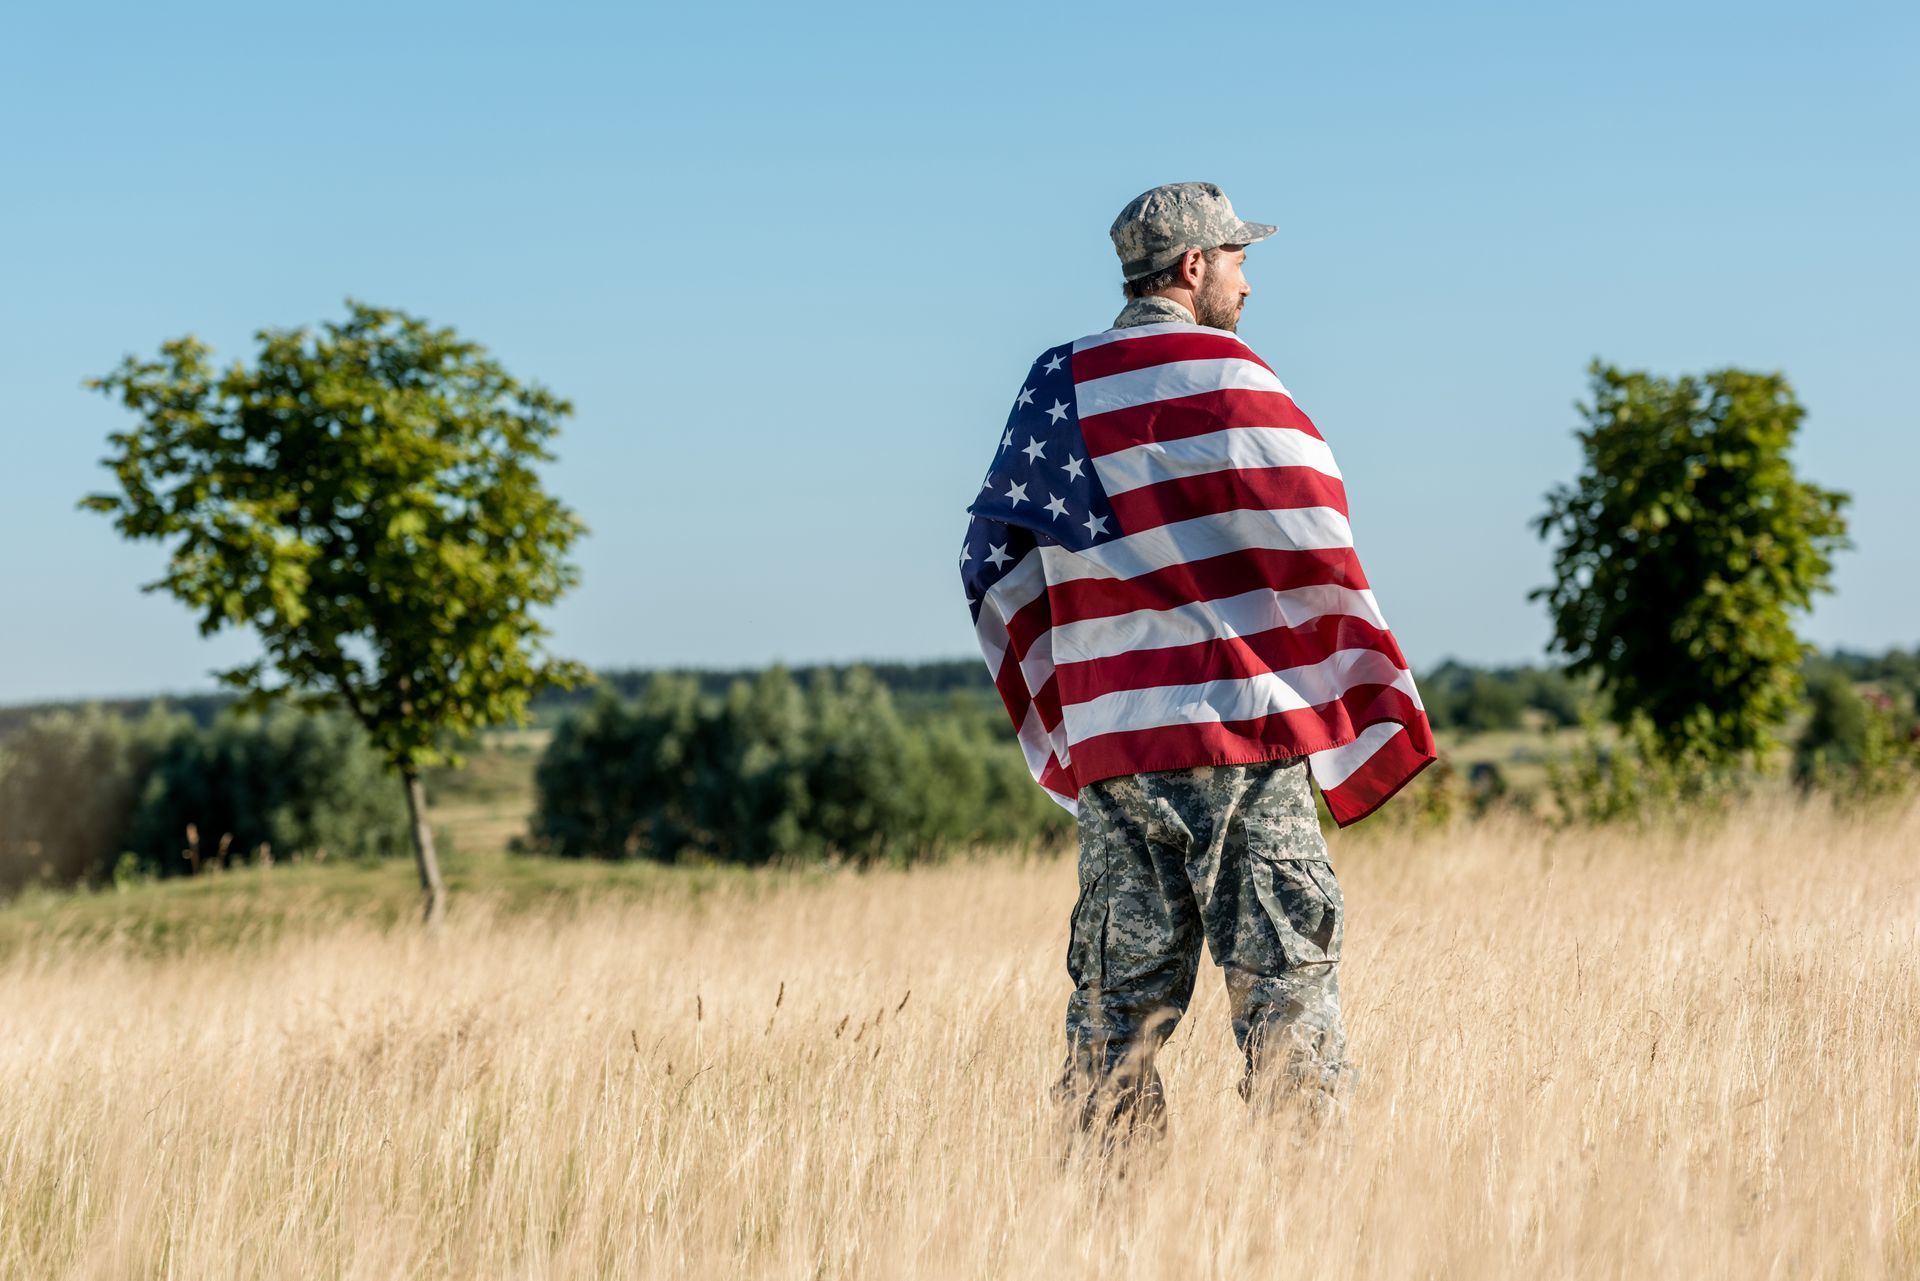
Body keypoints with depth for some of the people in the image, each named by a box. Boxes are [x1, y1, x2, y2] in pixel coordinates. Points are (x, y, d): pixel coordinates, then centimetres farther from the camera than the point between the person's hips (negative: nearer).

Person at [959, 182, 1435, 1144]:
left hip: (1106, 739, 5)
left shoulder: (1054, 387, 11)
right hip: (1244, 722, -5)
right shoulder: (1230, 379, -5)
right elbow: (1312, 548, -6)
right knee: (1284, 974, -1)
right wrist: (1376, 710, 3)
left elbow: (993, 565, 12)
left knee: (1120, 989, 8)